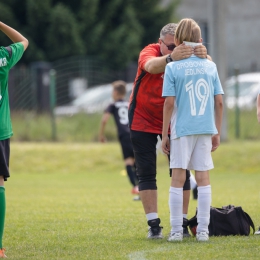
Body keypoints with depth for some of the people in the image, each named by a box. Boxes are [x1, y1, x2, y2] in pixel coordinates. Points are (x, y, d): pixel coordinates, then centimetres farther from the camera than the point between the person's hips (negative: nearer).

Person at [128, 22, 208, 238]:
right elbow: (151, 66, -42)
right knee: (147, 174, -4)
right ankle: (154, 225, -1)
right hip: (143, 121, -2)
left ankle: (181, 223, 4)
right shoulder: (150, 52, -17)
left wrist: (203, 56, -55)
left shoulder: (185, 55, -11)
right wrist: (171, 58, -62)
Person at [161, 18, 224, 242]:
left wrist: (165, 134, -1)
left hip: (182, 129, -2)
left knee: (178, 179, 3)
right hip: (206, 129, 3)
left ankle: (176, 231, 1)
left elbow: (169, 103, -7)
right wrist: (217, 132, 13)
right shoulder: (210, 66, 5)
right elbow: (219, 102, 5)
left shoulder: (173, 68, -4)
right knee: (203, 177, 7)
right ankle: (203, 230, 6)